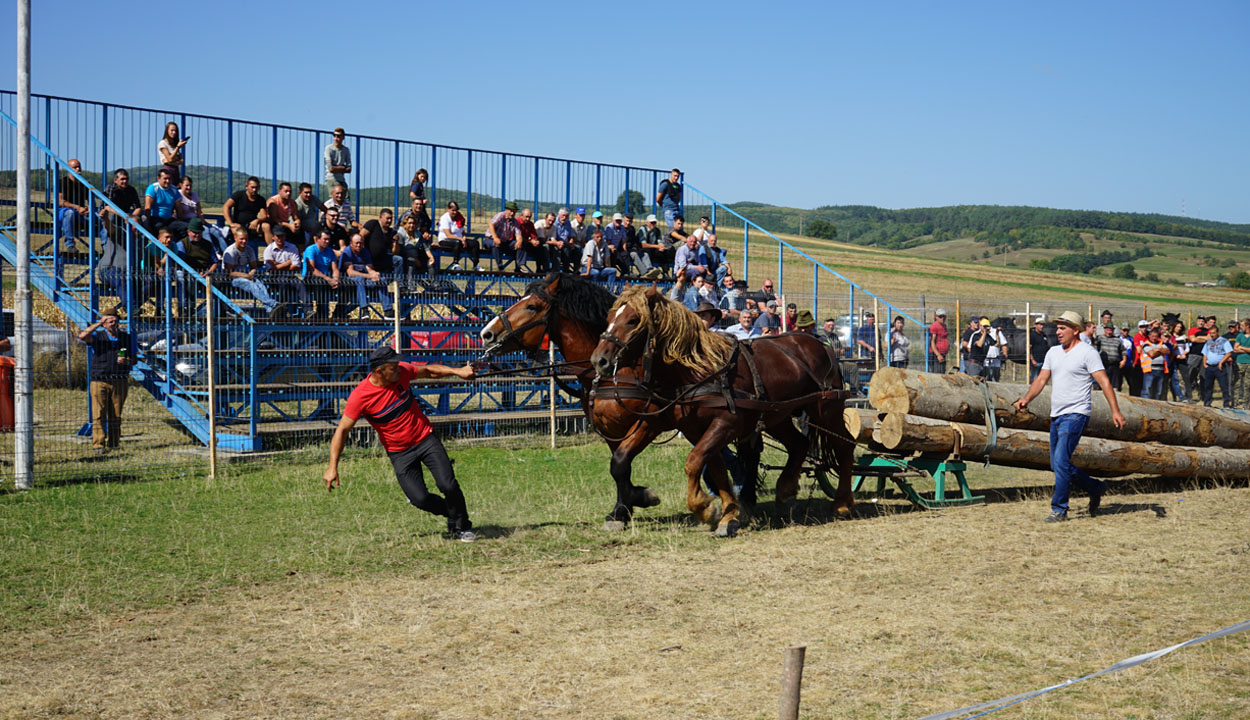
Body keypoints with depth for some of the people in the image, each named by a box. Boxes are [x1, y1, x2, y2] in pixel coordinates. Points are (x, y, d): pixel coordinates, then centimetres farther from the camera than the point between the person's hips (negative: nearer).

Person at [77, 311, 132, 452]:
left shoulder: (126, 337, 11)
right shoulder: (97, 336, 2)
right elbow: (82, 336, -18)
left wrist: (126, 361, -7)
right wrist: (99, 323, -19)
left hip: (120, 382, 3)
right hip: (100, 381, -2)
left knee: (116, 416, 5)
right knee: (99, 415, -8)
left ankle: (114, 444, 12)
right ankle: (98, 444, -10)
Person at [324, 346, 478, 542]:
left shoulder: (401, 371, -10)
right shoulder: (360, 396, -20)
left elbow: (427, 371, 10)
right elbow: (342, 430, -16)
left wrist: (457, 371, -4)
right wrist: (333, 467, -21)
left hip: (426, 438, 2)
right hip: (400, 453, -2)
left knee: (448, 485, -13)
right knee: (420, 499, -14)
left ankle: (461, 527, 13)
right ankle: (452, 512, 18)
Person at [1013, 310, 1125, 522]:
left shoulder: (1087, 352, -8)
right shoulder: (1053, 352, 14)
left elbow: (1104, 381, -12)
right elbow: (1041, 379, 13)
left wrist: (1115, 410, -20)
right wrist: (1026, 399, -3)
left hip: (1076, 415, -8)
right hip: (1056, 415, 8)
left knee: (1061, 461, -16)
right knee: (1057, 464, 12)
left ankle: (1059, 509, -8)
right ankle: (1096, 489, 30)